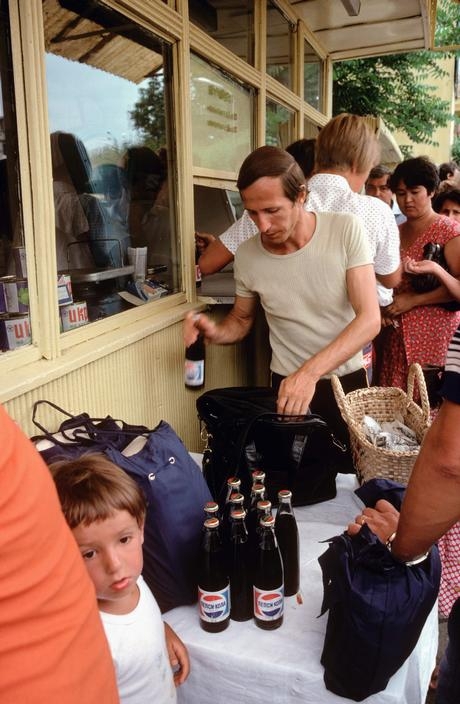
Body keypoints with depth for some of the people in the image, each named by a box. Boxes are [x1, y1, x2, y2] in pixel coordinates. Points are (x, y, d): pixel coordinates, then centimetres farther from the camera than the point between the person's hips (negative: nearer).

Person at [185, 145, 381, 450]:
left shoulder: (346, 230, -17)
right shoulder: (247, 255, -11)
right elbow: (242, 320, 6)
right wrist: (215, 332, -17)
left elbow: (370, 319, -22)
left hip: (347, 379, 0)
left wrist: (309, 371, -34)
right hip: (288, 386, 1)